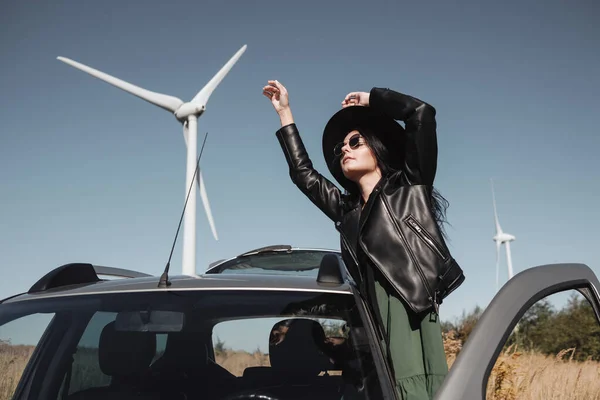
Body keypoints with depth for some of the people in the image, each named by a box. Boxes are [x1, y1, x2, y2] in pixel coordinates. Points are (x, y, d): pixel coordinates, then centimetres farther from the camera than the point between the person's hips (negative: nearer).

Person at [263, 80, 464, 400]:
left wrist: (370, 99, 19)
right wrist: (284, 112, 40)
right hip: (376, 323, 5)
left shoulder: (411, 188, 15)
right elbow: (303, 174, 36)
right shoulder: (347, 211, 27)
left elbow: (421, 113, 7)